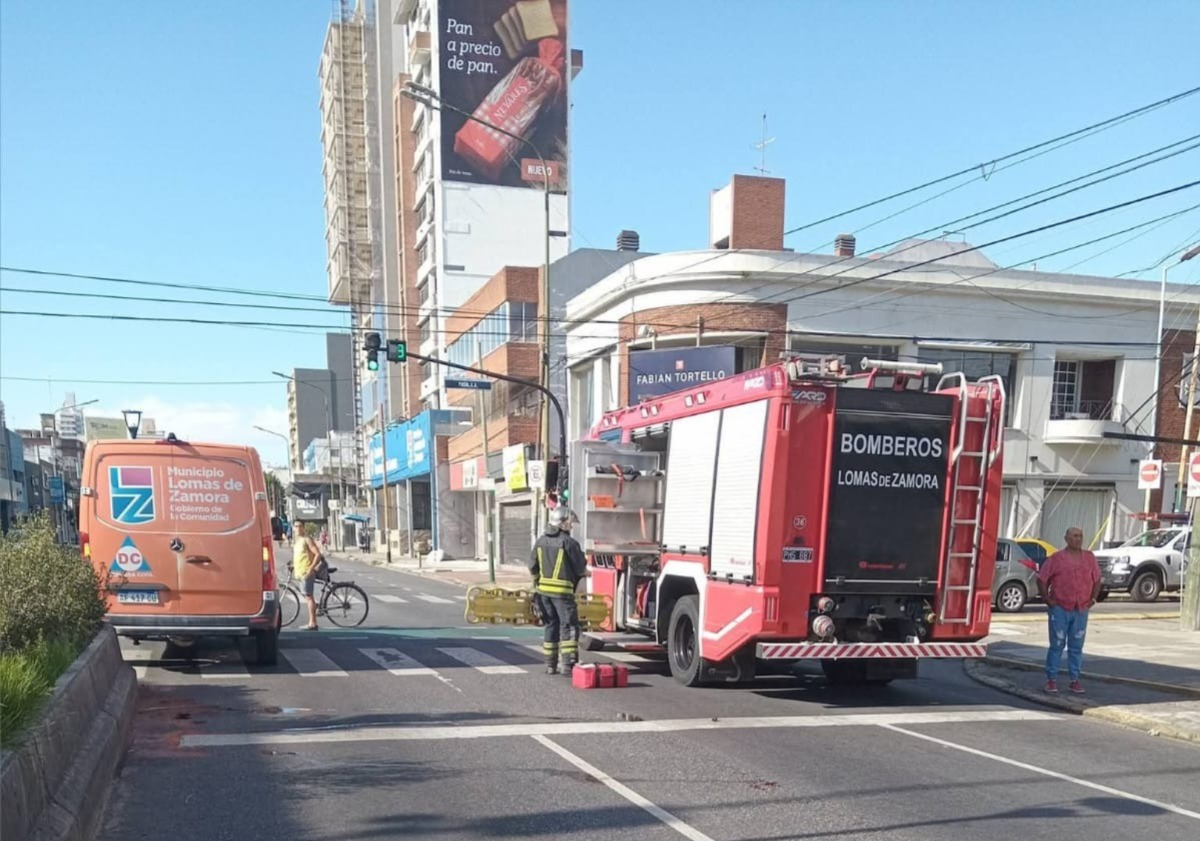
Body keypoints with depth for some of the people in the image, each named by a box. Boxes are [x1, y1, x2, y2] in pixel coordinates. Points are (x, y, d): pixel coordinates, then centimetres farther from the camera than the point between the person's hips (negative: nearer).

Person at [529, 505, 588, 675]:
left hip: (543, 589, 6)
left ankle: (550, 665, 16)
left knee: (551, 625, 14)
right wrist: (584, 573, 17)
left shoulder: (541, 541, 5)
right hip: (562, 590, -6)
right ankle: (568, 664, -8)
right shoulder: (569, 542, -13)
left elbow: (533, 566, 10)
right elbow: (581, 566, -6)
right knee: (569, 626, -1)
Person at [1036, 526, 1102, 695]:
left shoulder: (1089, 558, 7)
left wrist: (1092, 599, 7)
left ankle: (1074, 680, 15)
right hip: (1060, 609, -3)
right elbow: (1042, 579, 1)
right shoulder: (1056, 558, -2)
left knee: (1076, 646, 8)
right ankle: (1051, 679, 7)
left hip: (1081, 610, 3)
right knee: (1057, 645, 0)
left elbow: (1097, 580, 16)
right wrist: (1047, 599, -4)